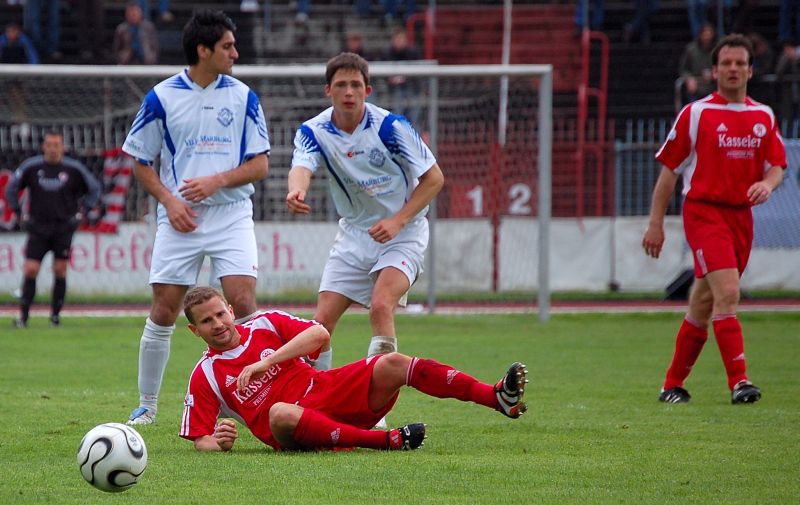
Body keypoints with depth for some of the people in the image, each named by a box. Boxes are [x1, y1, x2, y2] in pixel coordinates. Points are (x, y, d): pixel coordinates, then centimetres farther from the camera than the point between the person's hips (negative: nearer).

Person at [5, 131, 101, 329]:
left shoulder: (74, 169, -2)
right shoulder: (30, 167, -1)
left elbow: (94, 189, 13)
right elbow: (11, 189, 12)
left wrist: (82, 212, 6)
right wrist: (19, 214, 7)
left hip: (64, 227, 0)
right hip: (38, 227, 0)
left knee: (60, 271, -2)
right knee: (30, 271, -8)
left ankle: (56, 314, 9)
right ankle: (23, 316, -3)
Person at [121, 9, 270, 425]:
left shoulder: (242, 97, 4)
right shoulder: (162, 97, 1)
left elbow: (260, 165, 4)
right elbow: (141, 163, 8)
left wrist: (217, 181, -12)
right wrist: (168, 200, -8)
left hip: (231, 215, 0)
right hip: (179, 219, 0)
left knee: (243, 303, -14)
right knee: (163, 312, 0)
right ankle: (146, 406, 13)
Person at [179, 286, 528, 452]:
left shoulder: (266, 325, 9)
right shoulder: (204, 377, 5)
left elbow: (319, 334, -7)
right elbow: (200, 441, 5)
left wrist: (266, 362, -16)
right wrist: (218, 443, -21)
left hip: (329, 391, 3)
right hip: (298, 435, -3)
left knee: (391, 365, -20)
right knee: (280, 412, -40)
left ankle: (500, 398, -29)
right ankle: (389, 441, -40)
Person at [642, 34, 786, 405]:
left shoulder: (764, 117, 11)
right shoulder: (695, 114, -2)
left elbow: (777, 165, 12)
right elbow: (669, 169, 0)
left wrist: (767, 183, -13)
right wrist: (655, 223, -2)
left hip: (741, 215, 5)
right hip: (703, 211, -5)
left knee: (703, 305, 10)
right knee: (728, 292, -21)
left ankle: (673, 385, 20)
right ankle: (738, 381, -25)